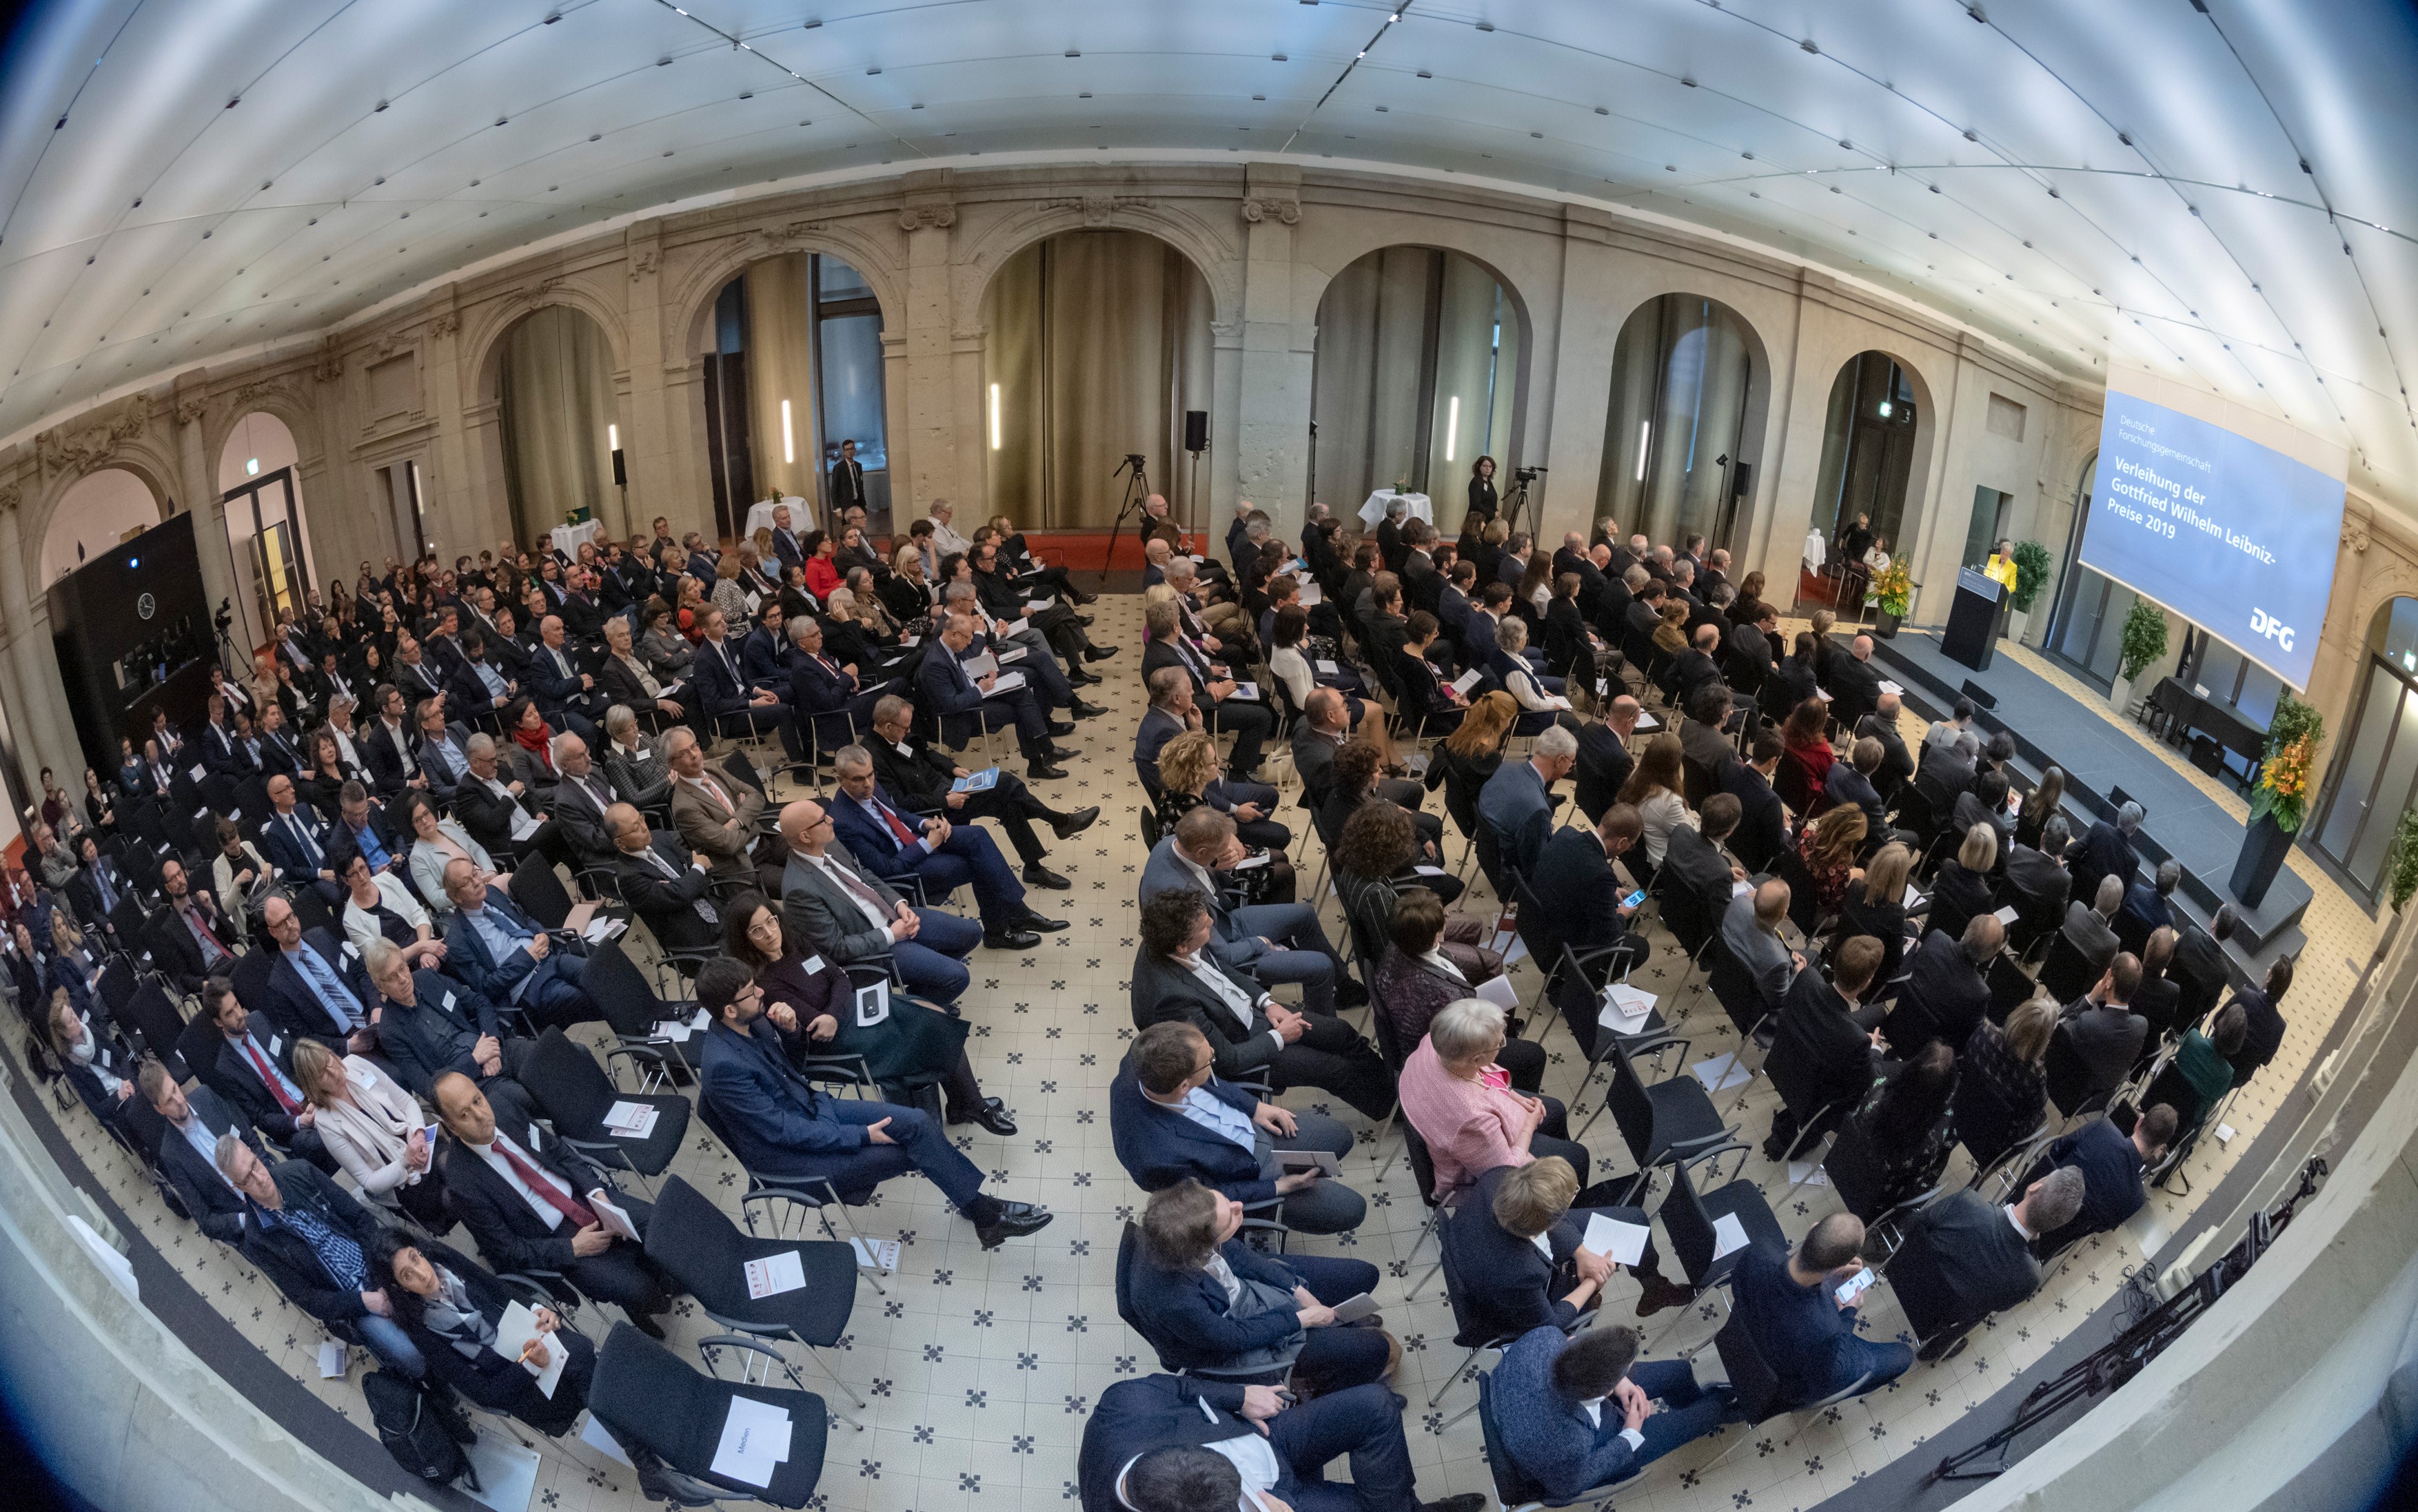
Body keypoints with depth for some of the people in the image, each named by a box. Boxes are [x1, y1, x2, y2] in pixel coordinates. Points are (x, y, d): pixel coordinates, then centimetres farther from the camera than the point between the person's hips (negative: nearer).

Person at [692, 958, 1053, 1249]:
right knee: (904, 1153, -11)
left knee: (916, 1124, -9)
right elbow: (782, 1131, -25)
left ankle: (985, 1211, -1)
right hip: (785, 1154, -7)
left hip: (812, 1108, 7)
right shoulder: (723, 1066, -30)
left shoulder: (753, 1022, -6)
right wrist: (861, 1136, -20)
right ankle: (985, 1213, 8)